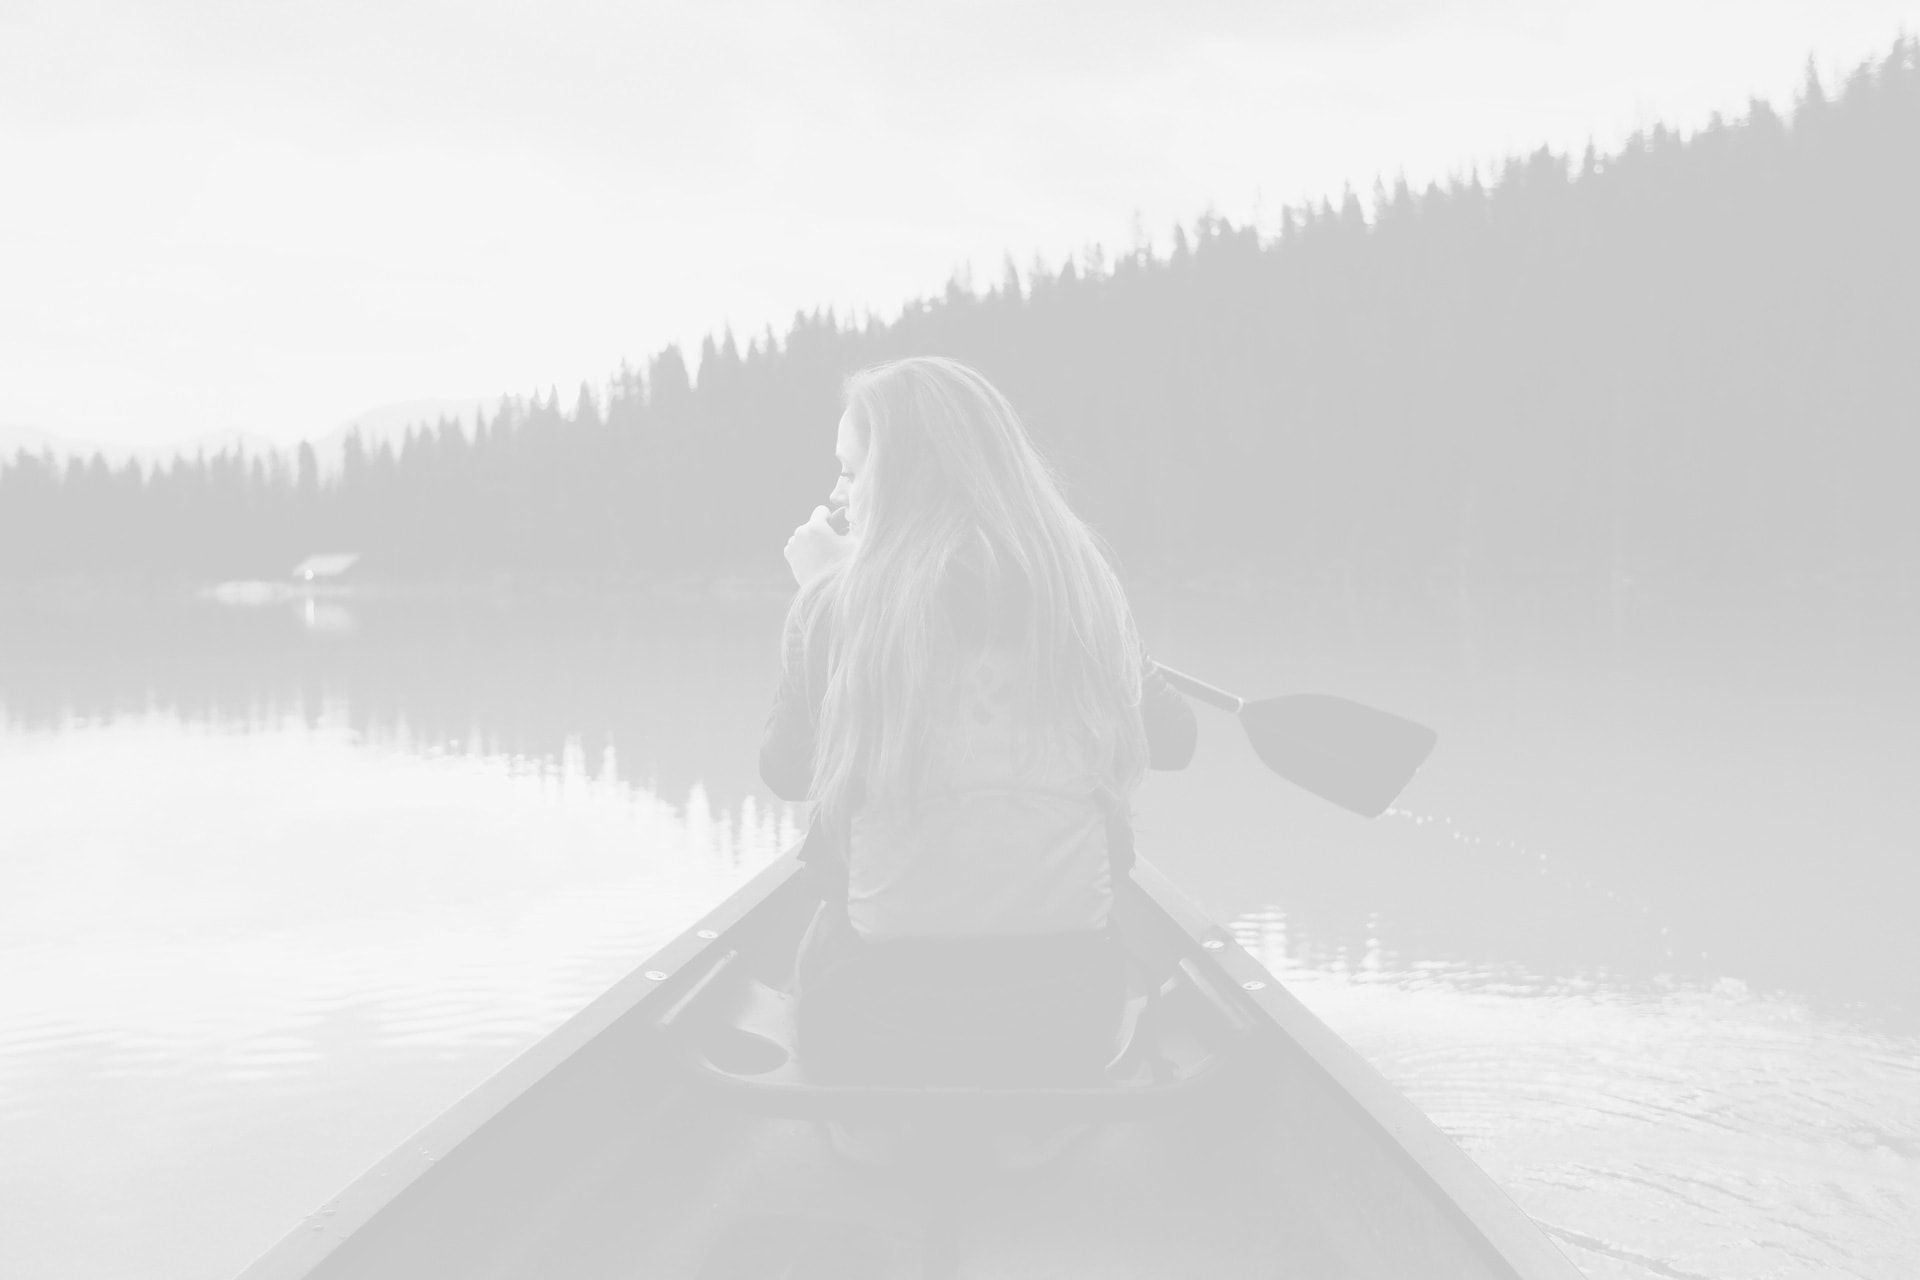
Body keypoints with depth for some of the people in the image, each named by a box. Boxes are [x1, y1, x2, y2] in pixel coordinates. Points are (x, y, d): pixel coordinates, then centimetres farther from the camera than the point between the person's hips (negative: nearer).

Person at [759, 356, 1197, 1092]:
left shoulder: (838, 604, -11)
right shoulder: (1086, 590, -3)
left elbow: (787, 772, 6)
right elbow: (1173, 741, 13)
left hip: (883, 1003, -2)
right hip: (1068, 1008, 3)